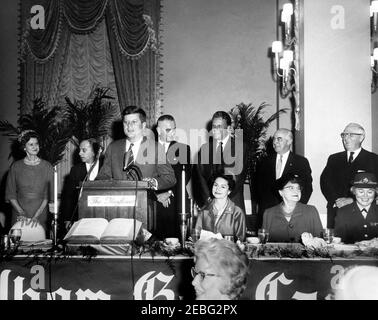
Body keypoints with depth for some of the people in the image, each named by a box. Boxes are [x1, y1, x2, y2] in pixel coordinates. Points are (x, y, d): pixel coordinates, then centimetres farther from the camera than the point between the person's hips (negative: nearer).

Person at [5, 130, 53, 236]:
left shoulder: (47, 167, 1)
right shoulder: (16, 167, 4)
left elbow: (48, 195, -2)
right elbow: (10, 194, 4)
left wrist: (37, 215, -12)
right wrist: (21, 212, -9)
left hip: (41, 216, 0)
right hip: (19, 216, 1)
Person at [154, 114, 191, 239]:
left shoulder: (184, 149, 11)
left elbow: (186, 174, 3)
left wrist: (170, 193, -8)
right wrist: (158, 195, -9)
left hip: (177, 203, 0)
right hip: (154, 203, 0)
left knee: (177, 239, -6)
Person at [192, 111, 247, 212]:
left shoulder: (240, 146, 1)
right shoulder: (204, 148, 10)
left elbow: (240, 176, -5)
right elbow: (199, 175, 6)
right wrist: (208, 198, -6)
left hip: (233, 201, -2)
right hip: (209, 203, 2)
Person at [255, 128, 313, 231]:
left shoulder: (301, 162, 5)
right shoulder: (264, 162, 12)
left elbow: (307, 188, 3)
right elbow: (258, 186, 14)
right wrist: (261, 205, 1)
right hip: (266, 212, 2)